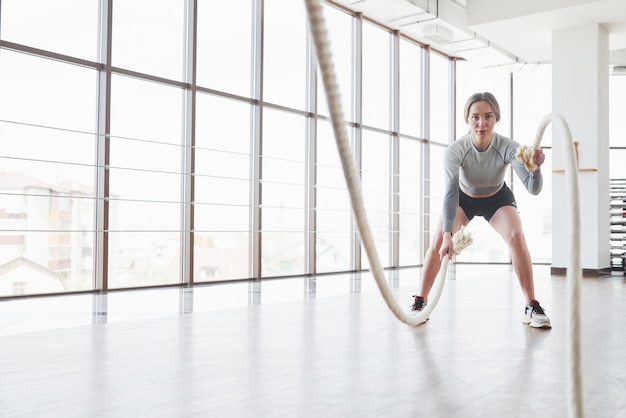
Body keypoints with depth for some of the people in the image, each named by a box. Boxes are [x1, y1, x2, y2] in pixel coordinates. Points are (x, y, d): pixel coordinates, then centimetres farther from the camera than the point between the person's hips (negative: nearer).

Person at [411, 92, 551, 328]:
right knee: (437, 241, -20)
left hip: (498, 198, 0)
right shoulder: (455, 151, -34)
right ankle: (420, 303, -3)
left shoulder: (508, 147, -33)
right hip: (464, 197, 0)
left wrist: (536, 168, -62)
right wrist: (447, 234, -53)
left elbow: (533, 189, -40)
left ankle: (532, 307, -11)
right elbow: (450, 193, -42)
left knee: (516, 237, -24)